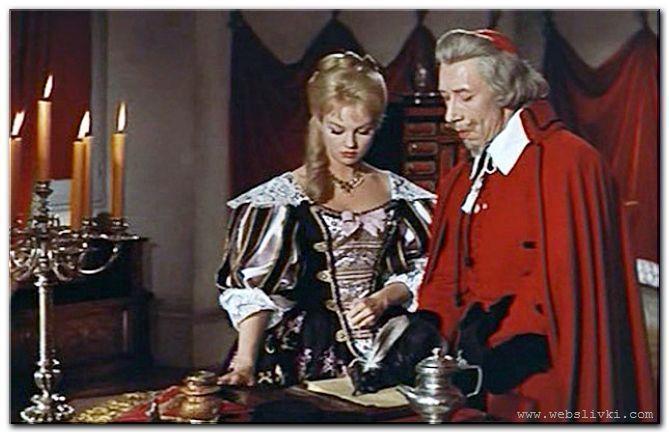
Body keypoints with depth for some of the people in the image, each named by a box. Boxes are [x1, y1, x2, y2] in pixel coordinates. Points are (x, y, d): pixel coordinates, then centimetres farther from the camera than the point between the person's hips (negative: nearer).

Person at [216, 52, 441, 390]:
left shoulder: (401, 196, 12)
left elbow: (423, 271, 15)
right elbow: (251, 288, -3)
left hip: (385, 358, 2)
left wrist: (382, 299, -5)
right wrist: (245, 363, -16)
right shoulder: (280, 198, 2)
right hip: (307, 359, -2)